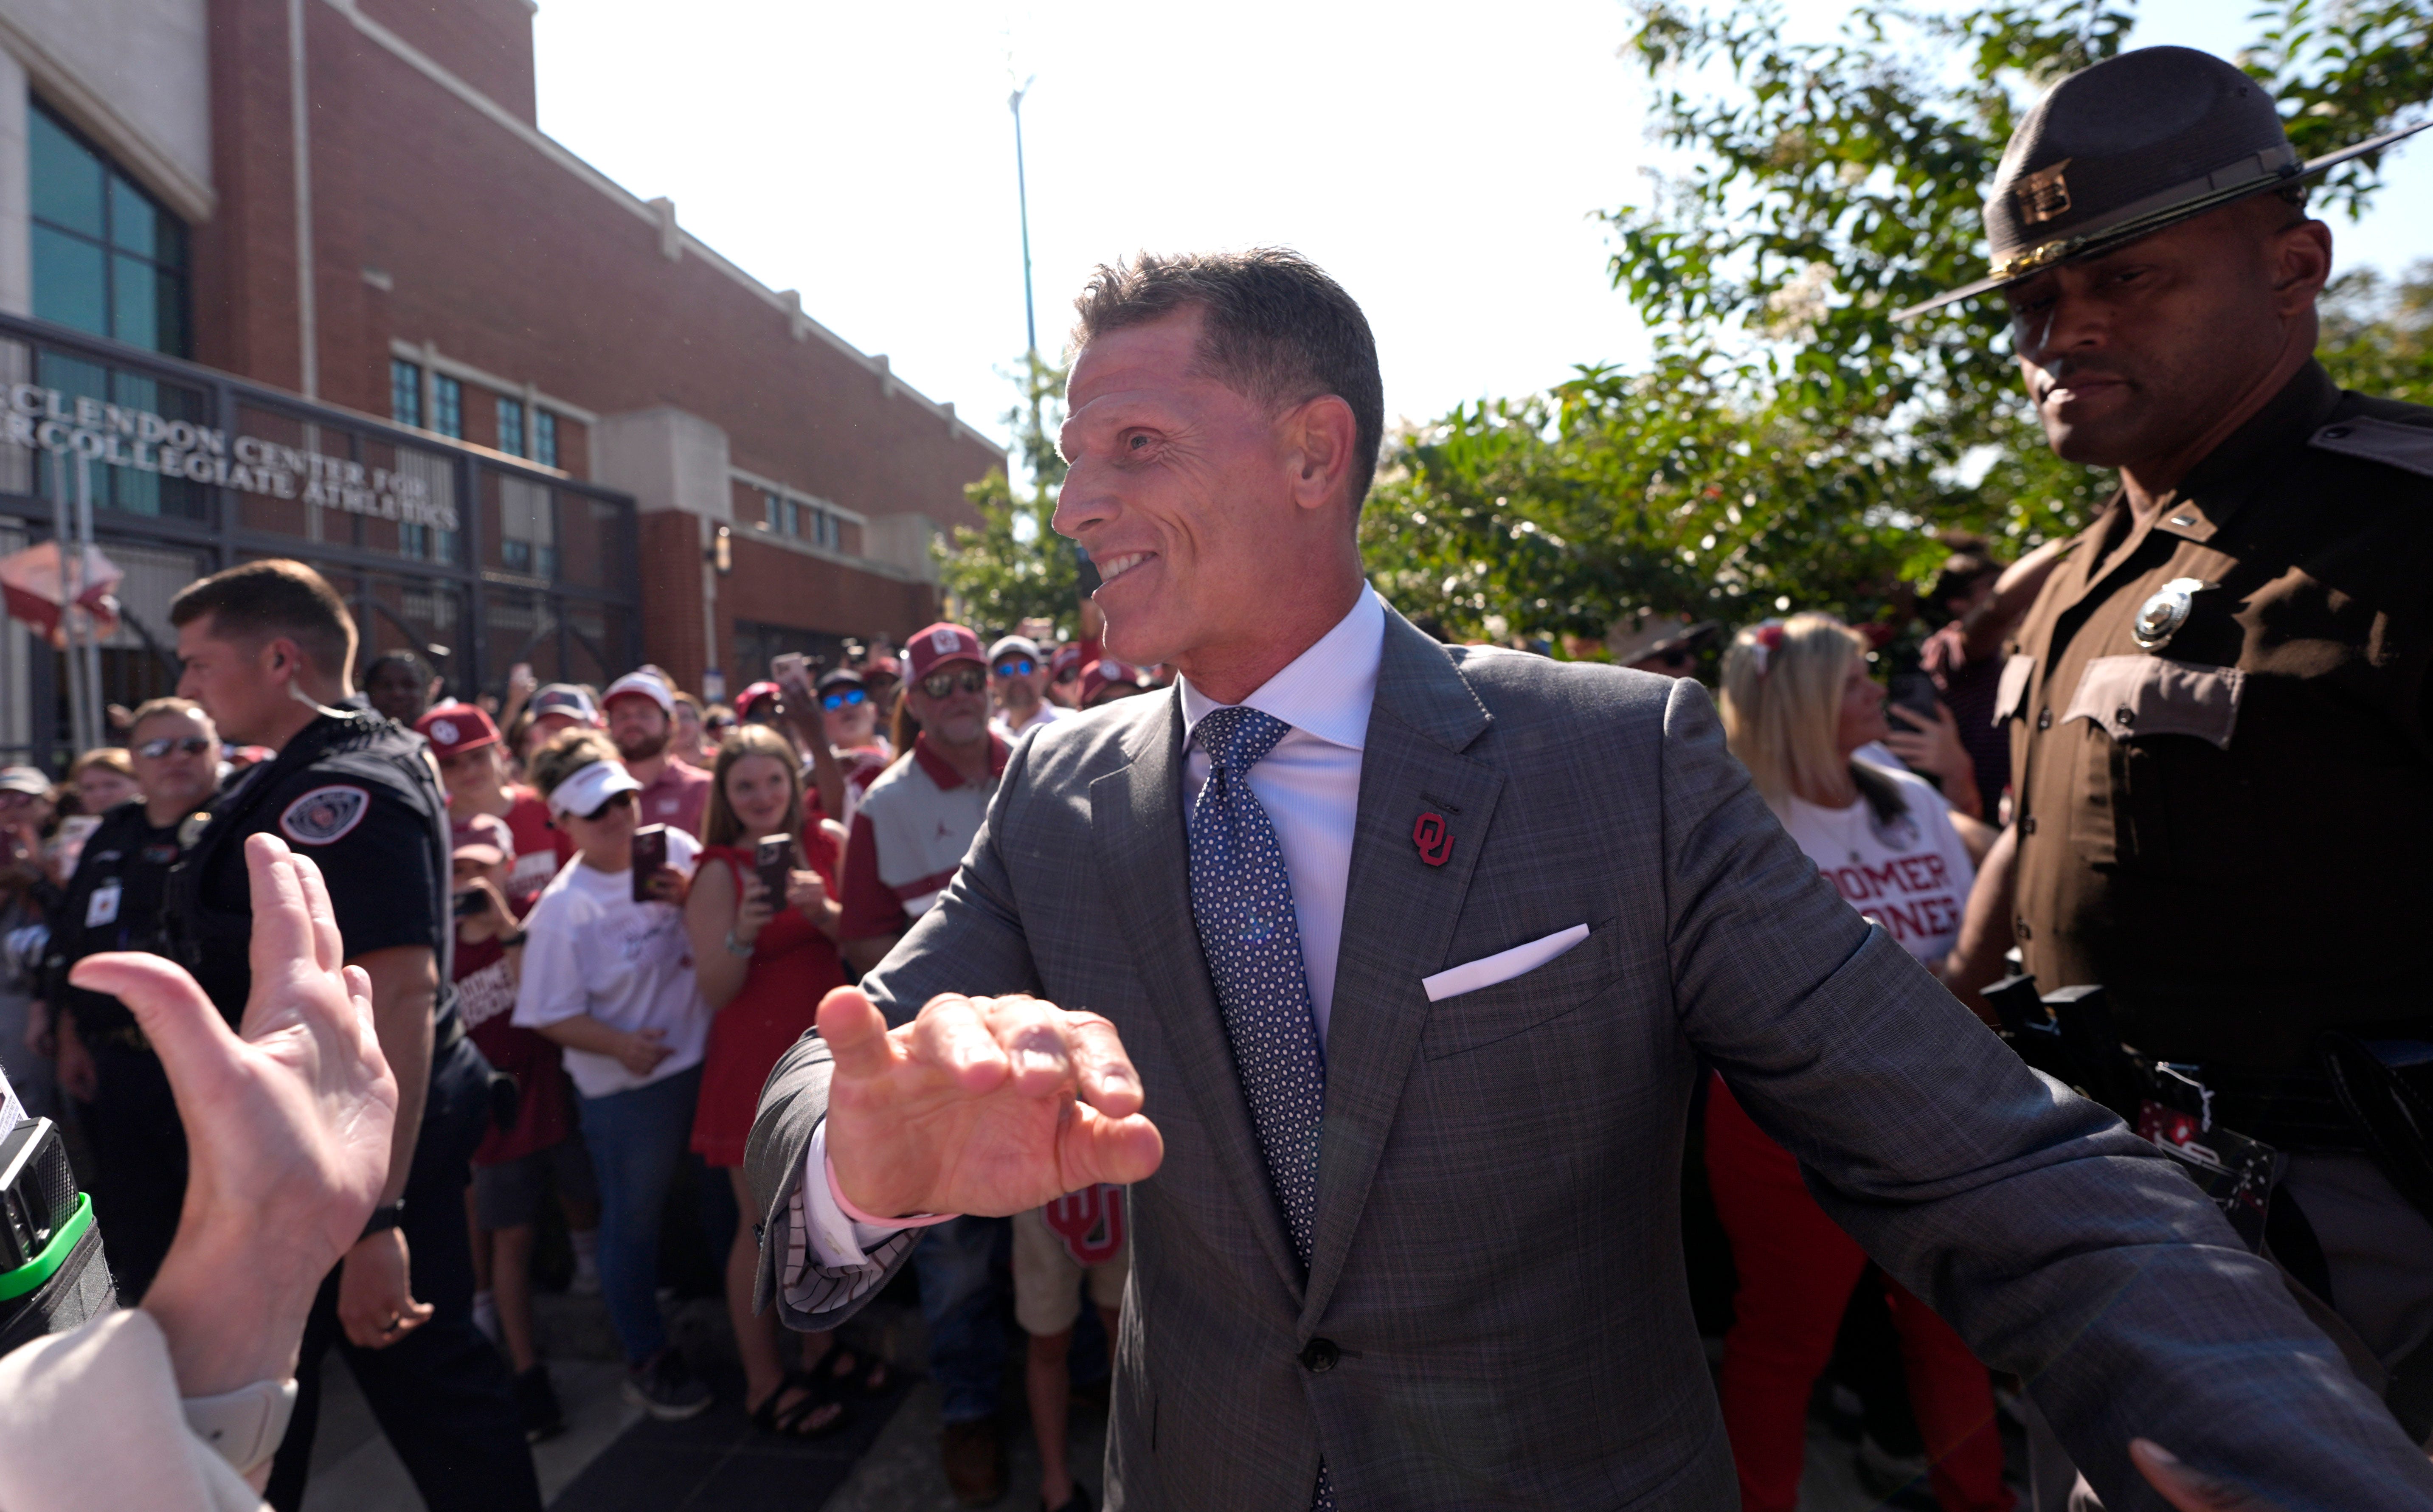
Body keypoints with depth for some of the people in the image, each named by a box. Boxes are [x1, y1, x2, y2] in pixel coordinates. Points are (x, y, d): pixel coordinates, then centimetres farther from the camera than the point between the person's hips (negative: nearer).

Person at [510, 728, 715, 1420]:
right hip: (627, 1085, -4)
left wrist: (693, 897, -17)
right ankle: (647, 1357, 33)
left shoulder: (676, 849, -3)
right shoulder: (563, 908, -13)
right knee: (634, 1223, 13)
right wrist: (620, 1044, -25)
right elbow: (552, 1016, -11)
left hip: (706, 1061, 4)